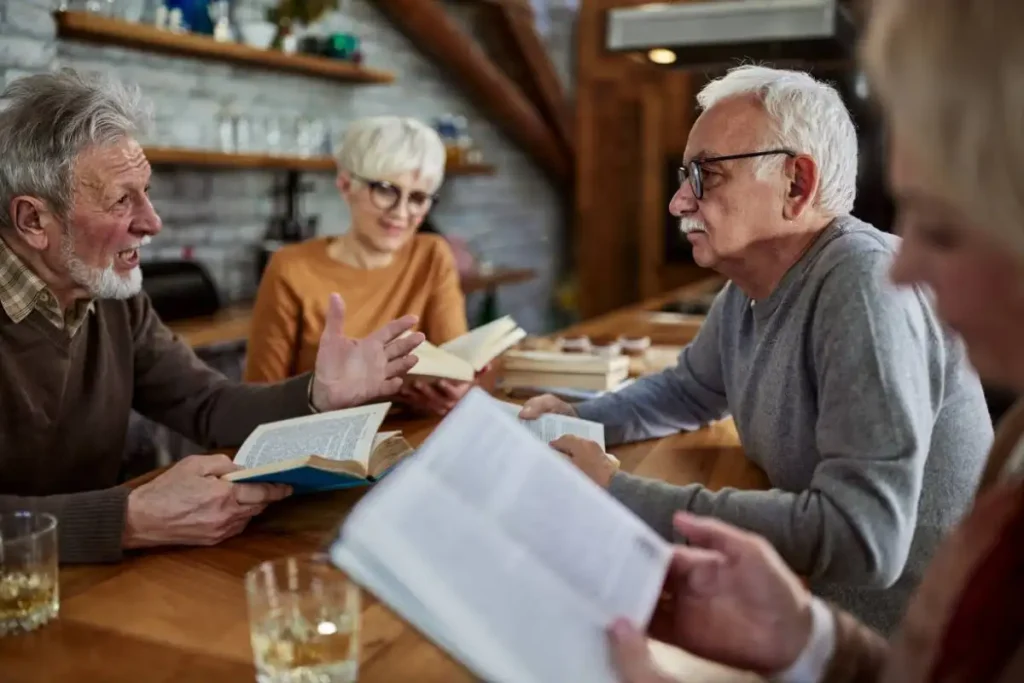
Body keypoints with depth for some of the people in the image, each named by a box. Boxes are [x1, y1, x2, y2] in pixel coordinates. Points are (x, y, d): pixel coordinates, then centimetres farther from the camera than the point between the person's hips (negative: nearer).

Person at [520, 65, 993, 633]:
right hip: (819, 607, 7)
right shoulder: (748, 288, 1)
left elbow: (862, 539, -34)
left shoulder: (865, 286, -25)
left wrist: (621, 497, -30)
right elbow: (689, 390, 19)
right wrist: (578, 420, 1)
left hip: (909, 642, -6)